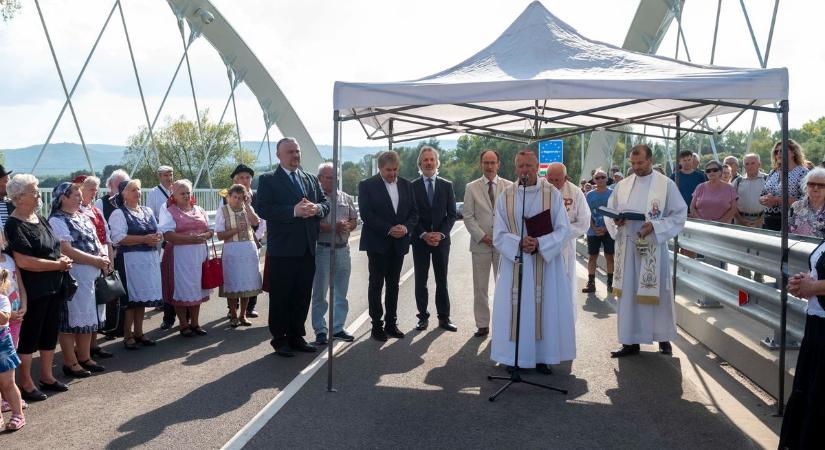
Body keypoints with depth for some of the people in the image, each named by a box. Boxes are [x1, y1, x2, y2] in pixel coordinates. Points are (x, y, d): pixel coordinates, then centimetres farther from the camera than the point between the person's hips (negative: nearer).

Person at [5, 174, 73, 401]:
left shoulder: (40, 219, 10)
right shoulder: (14, 225, -15)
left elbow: (54, 248, 21)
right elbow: (23, 261, -24)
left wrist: (63, 259, 0)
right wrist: (58, 265, -17)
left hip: (54, 287, 8)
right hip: (33, 290, -8)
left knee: (50, 332, 15)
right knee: (29, 335, 4)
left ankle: (46, 376, 29)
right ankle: (26, 383, 17)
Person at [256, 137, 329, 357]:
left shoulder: (311, 179, 15)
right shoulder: (268, 180, -2)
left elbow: (326, 203, 12)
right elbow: (262, 209, -15)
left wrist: (316, 209, -12)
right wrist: (294, 211, -23)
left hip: (307, 248, 5)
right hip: (283, 250, -5)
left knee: (302, 296, 12)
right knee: (280, 297, 4)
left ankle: (296, 337, 24)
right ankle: (279, 339, 15)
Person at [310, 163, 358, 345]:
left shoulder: (346, 198, 12)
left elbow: (354, 220, 14)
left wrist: (347, 226, -8)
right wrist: (333, 227, -20)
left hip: (343, 249, 5)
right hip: (322, 250, -5)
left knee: (341, 293, 12)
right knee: (319, 293, 3)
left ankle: (338, 328, 22)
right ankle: (320, 330, 11)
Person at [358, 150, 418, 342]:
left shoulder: (406, 185, 9)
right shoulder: (367, 185, -4)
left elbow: (414, 212, 8)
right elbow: (366, 213, -12)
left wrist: (406, 227, -12)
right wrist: (389, 229, -18)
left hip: (399, 243, 4)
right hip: (377, 243, -4)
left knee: (393, 284, 9)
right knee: (376, 284, 2)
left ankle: (391, 323, 18)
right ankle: (377, 325, 8)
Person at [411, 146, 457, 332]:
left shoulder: (447, 185, 5)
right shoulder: (412, 186, 0)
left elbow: (451, 214, 3)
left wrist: (441, 234, -10)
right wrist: (423, 234, -13)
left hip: (441, 239, 1)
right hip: (420, 240, -1)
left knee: (442, 280, 6)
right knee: (420, 281, 4)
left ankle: (444, 318, 13)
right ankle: (423, 317, 12)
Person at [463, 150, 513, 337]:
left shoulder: (509, 187, 4)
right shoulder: (471, 188, 3)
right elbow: (468, 217, 1)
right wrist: (481, 236, -9)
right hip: (480, 244, 0)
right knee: (480, 287, 5)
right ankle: (482, 324, 14)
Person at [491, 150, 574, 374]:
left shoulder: (553, 194, -1)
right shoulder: (505, 196, 1)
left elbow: (563, 230, -4)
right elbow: (499, 235, -2)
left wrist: (539, 243, -19)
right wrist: (519, 242, -20)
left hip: (545, 263, 0)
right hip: (514, 262, 1)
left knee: (545, 308, 4)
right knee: (515, 309, 2)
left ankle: (543, 357, 15)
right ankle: (515, 357, 12)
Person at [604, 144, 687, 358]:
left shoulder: (666, 184, -2)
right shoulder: (623, 185, 9)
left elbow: (680, 214, -3)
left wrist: (655, 226, -17)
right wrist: (615, 221, -9)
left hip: (653, 247, -3)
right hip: (627, 247, 4)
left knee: (657, 294, 5)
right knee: (627, 294, 6)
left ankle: (663, 339, 21)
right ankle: (630, 341, 15)